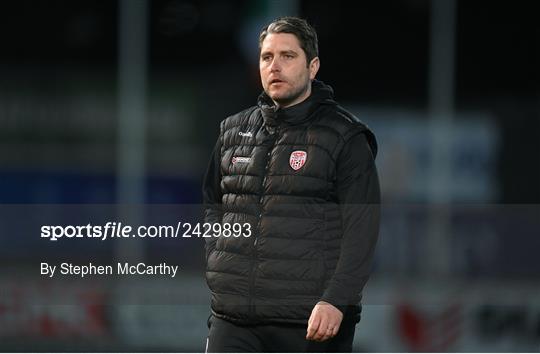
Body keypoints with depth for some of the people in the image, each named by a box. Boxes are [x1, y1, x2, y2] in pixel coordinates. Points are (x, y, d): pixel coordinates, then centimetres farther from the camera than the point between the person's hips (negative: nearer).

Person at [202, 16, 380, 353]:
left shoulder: (345, 138, -2)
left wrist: (335, 301, -19)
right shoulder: (234, 131, 14)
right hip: (233, 319, 4)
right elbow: (213, 204, 27)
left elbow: (361, 231, -9)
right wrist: (218, 268, 12)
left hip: (311, 322, -4)